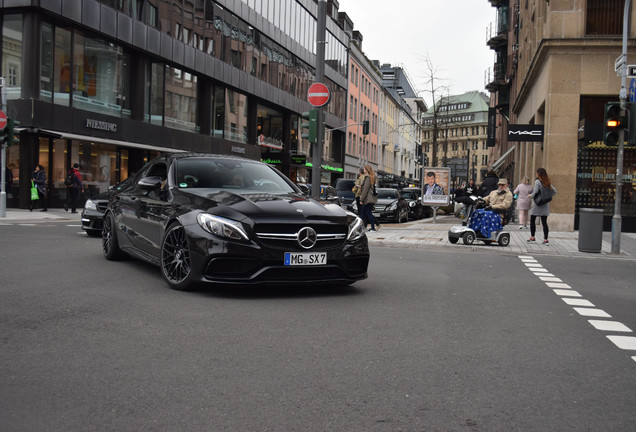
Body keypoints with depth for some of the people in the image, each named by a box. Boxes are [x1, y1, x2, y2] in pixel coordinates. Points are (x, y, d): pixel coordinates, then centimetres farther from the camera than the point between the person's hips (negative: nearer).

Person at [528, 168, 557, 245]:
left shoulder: (537, 181, -12)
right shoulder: (547, 182, 7)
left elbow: (535, 193, -18)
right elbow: (554, 191, 9)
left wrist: (530, 196, 0)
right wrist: (548, 197, 15)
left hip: (537, 204, -5)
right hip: (545, 205, 5)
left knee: (532, 220, 8)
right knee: (544, 222, 5)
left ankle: (532, 237, 9)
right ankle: (545, 239, 3)